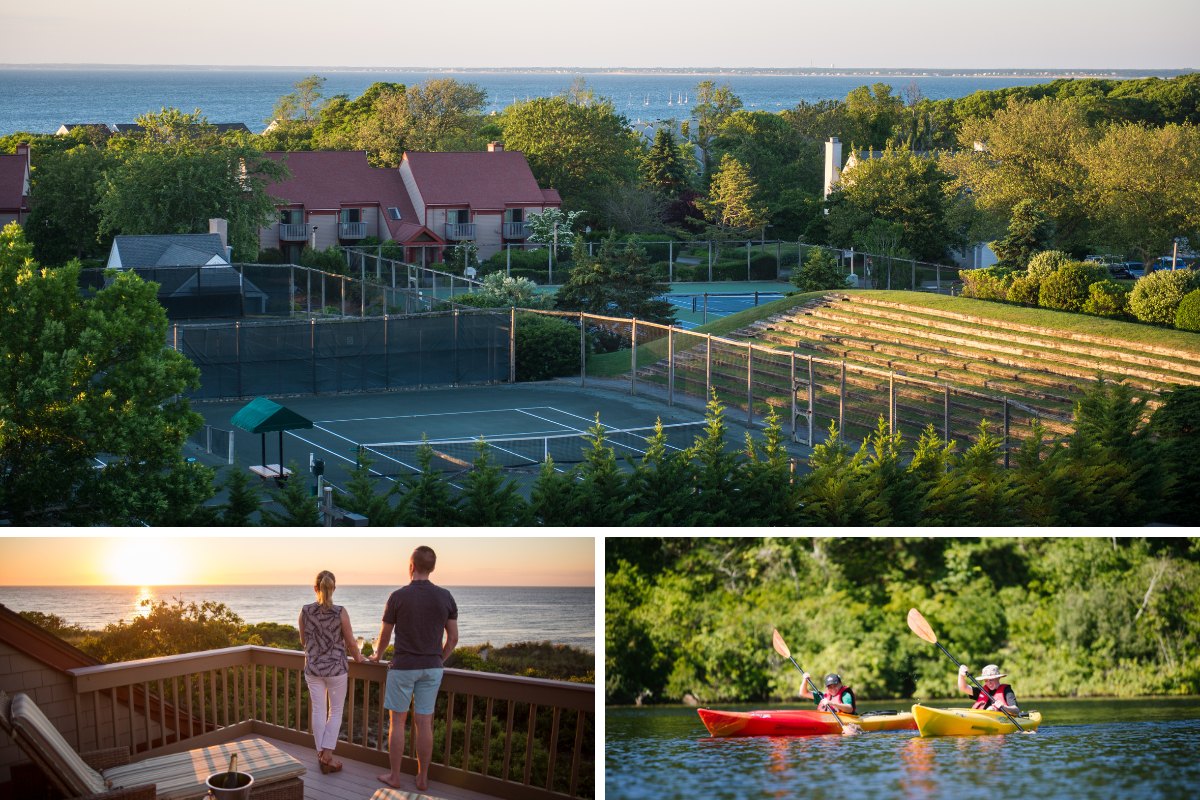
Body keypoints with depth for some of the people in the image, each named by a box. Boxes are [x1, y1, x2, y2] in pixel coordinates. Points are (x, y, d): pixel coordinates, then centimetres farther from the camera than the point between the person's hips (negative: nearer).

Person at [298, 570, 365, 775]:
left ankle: (321, 754, 16)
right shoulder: (340, 613, -14)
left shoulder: (305, 612, -7)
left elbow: (303, 641, 7)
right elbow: (350, 643, -6)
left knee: (319, 711, 11)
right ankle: (327, 754, 1)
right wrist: (358, 658, 14)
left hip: (313, 668, 2)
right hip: (336, 667, -2)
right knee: (335, 712, 10)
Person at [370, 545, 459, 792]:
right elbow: (453, 637, 3)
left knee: (397, 721, 7)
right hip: (431, 667, 3)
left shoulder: (398, 597, -10)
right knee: (425, 723, 7)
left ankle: (394, 776, 11)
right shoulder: (445, 597, -2)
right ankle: (422, 778, 12)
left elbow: (384, 636, 0)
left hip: (403, 667, -3)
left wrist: (377, 656, 21)